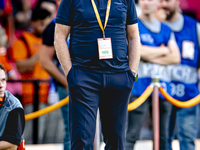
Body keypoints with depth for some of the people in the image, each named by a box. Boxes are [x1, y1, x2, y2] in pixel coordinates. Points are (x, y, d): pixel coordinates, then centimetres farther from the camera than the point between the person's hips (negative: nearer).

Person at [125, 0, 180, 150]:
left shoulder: (166, 30, 17)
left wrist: (151, 57, -6)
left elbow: (175, 57, 6)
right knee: (131, 134, -12)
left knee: (163, 136, 6)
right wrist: (163, 51, 0)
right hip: (140, 85, -5)